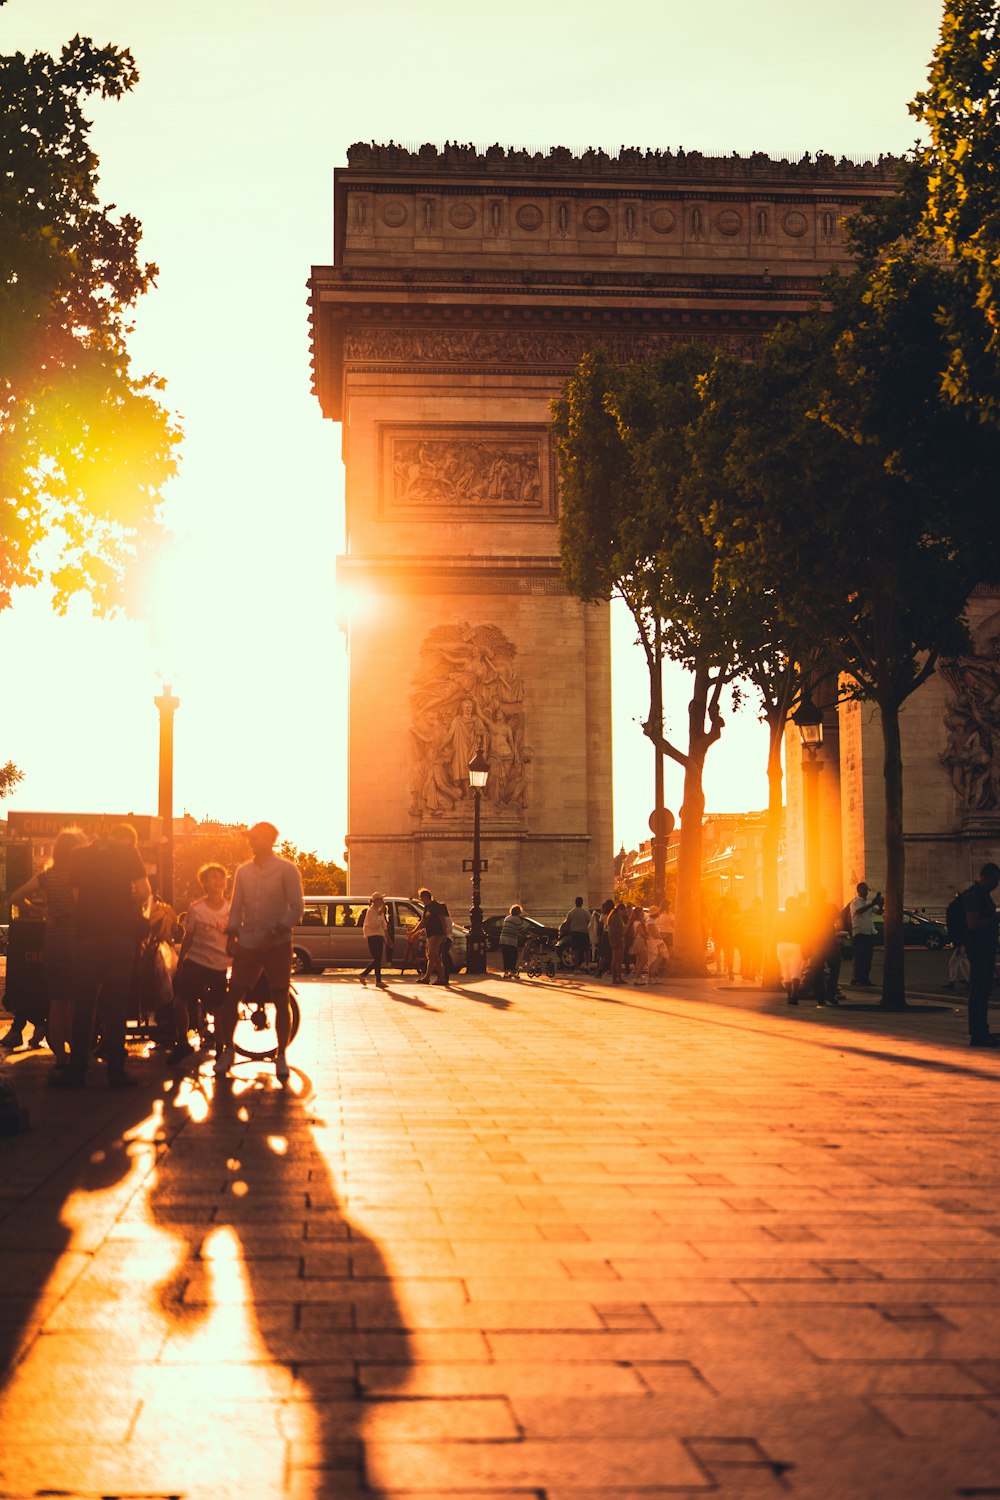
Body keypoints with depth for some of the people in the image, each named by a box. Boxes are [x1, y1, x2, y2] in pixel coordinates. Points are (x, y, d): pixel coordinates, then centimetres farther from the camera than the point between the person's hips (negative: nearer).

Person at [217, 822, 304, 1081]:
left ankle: (281, 1056, 10)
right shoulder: (243, 871, 10)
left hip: (277, 944, -3)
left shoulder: (286, 870, -3)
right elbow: (237, 907, 14)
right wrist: (232, 936, 0)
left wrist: (273, 934, -16)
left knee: (280, 1001, 0)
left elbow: (297, 908, -7)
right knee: (232, 998, 1)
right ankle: (227, 1050, 15)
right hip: (248, 944, 4)